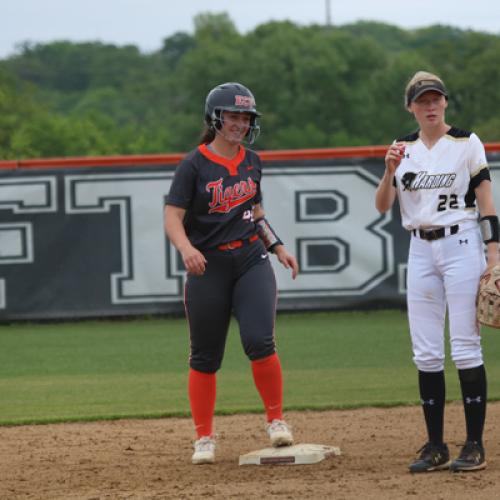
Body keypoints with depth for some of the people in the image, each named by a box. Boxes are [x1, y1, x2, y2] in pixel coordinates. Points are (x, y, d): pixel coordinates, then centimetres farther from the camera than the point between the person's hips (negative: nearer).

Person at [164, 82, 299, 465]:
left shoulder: (252, 162, 9)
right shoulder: (195, 165, -7)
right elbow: (172, 217, -13)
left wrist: (277, 247, 13)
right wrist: (186, 248, -32)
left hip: (251, 262, 3)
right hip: (208, 267, -3)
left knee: (259, 341, -16)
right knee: (205, 357, 3)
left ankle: (276, 420, -1)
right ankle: (204, 438, 14)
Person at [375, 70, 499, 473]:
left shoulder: (466, 143, -2)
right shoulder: (404, 149, 9)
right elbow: (382, 206, 3)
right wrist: (390, 170, -14)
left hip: (461, 245, -4)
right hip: (420, 251, 4)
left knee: (465, 347, -7)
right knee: (426, 353, 3)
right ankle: (436, 447, 9)